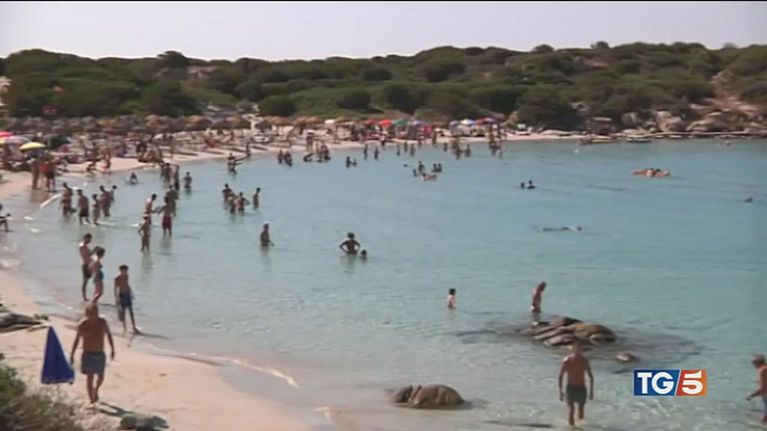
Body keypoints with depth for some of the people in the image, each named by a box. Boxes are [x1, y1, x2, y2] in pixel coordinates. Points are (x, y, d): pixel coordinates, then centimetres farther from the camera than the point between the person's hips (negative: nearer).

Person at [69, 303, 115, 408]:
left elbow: (108, 335, 9)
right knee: (90, 377, -4)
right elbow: (77, 340, -2)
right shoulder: (82, 325, -11)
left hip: (100, 354, 3)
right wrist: (72, 355, 0)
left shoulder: (102, 322, -4)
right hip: (88, 354, -3)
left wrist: (112, 349, 9)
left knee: (101, 377, 12)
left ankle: (95, 390, 44)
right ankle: (91, 401, 4)